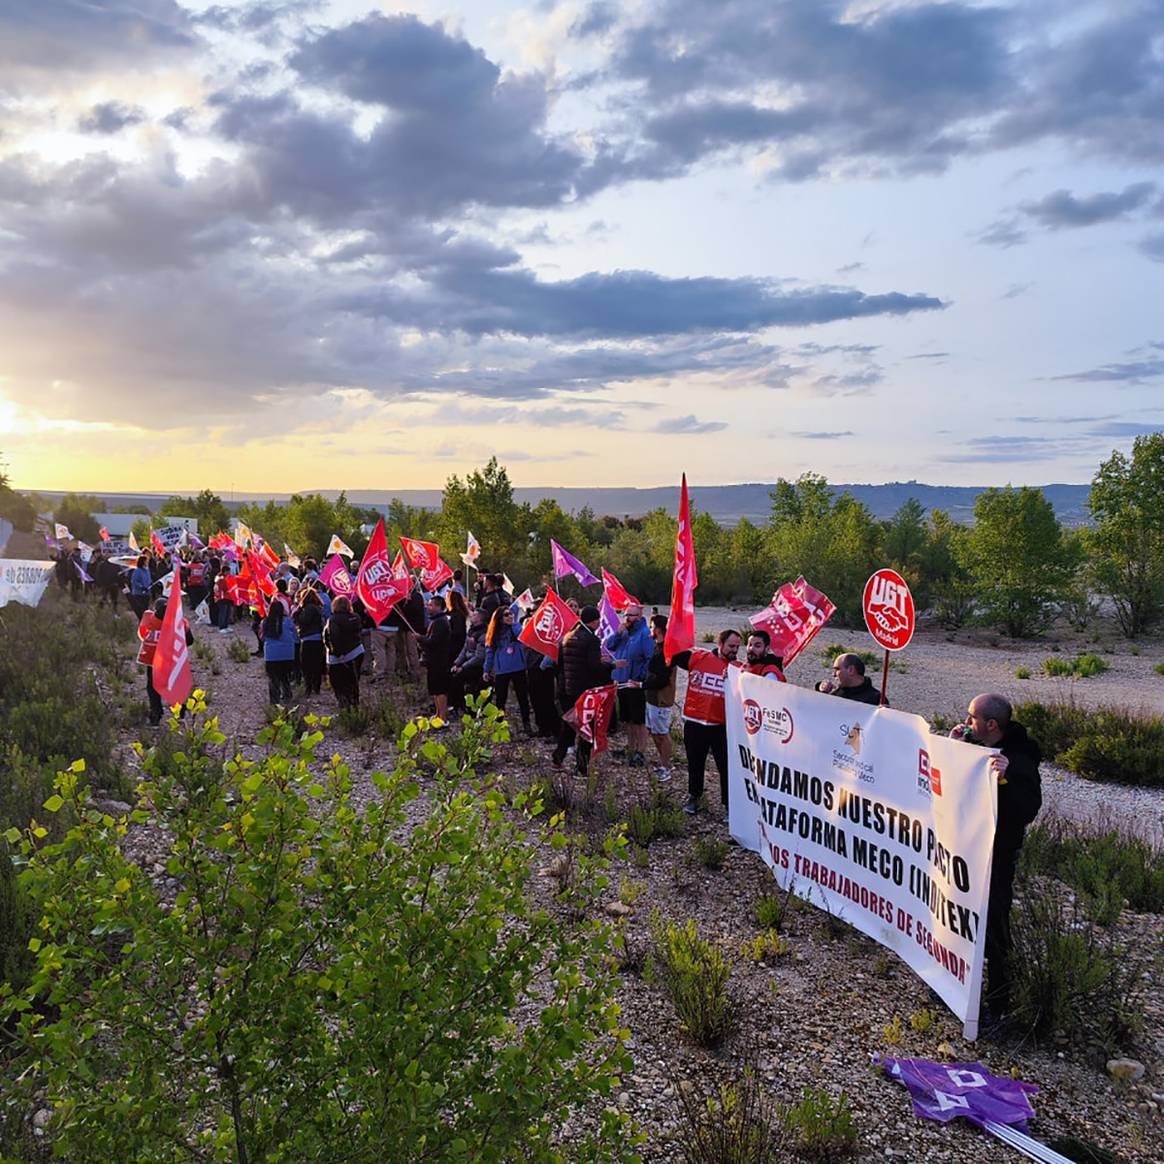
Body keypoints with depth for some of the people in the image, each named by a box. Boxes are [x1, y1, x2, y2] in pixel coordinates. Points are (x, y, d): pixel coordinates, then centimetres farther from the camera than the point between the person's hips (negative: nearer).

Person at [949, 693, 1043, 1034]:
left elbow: (1027, 811, -28)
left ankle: (998, 1009, 13)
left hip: (995, 858, -8)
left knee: (993, 932, 0)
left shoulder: (1019, 760, -20)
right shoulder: (972, 746, 4)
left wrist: (1006, 778, -42)